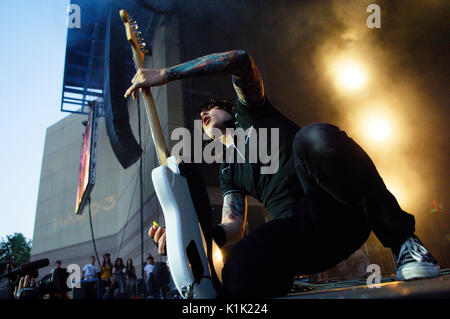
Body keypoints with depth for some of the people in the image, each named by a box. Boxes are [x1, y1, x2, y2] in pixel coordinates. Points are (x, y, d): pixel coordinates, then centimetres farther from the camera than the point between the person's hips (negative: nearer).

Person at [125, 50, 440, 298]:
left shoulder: (250, 109, 20)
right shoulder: (228, 171, 30)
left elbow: (240, 59, 0)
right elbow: (233, 226, 15)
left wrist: (166, 73, 2)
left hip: (339, 203, -2)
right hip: (300, 232, 2)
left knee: (316, 137, -36)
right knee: (238, 275, -31)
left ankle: (402, 240, -19)